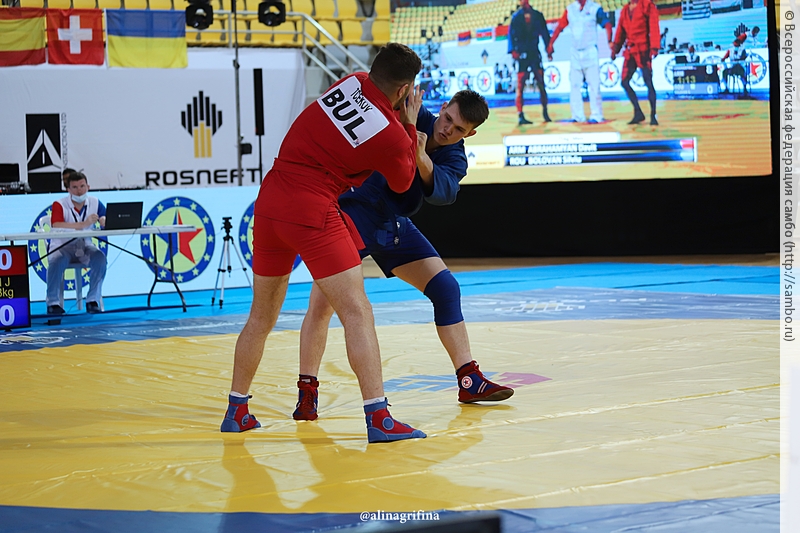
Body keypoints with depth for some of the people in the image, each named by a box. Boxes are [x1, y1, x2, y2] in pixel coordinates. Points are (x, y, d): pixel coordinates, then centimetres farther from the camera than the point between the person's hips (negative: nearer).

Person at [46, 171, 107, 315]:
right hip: (62, 246, -3)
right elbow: (56, 227, -26)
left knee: (100, 258, -26)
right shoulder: (59, 205, -9)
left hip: (84, 246, 3)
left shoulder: (95, 203, 3)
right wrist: (83, 224, -35)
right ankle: (53, 303, -20)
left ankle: (93, 301, -16)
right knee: (56, 261, -34)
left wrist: (104, 220, -26)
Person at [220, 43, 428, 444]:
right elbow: (403, 182, 14)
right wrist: (411, 125, 18)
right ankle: (378, 418, -11)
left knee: (262, 316, 18)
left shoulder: (352, 82, 6)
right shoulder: (393, 135, -8)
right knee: (356, 311, -4)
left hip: (269, 199, 7)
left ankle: (236, 411, 28)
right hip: (312, 211, -7)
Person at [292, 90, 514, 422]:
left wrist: (421, 157, -42)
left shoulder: (454, 159, -3)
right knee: (322, 302, -16)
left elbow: (443, 192, -24)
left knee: (446, 287, 1)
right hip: (354, 214, -6)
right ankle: (307, 393, -5)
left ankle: (470, 382, 8)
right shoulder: (409, 117, -12)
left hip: (395, 226, 6)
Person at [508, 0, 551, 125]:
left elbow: (544, 33, 9)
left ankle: (545, 112, 16)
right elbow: (511, 34, -1)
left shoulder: (537, 16, 8)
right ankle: (521, 116, -8)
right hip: (522, 53, -2)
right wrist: (513, 50, -12)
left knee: (541, 84, 2)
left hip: (535, 53, 2)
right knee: (520, 86, -8)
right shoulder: (516, 17, 3)